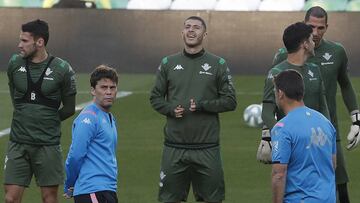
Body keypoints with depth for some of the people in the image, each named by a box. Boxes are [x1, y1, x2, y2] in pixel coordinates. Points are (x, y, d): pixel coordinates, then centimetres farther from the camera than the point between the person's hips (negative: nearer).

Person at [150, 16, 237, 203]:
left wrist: (202, 105, -12)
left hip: (207, 148, -1)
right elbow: (155, 98, 12)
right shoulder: (168, 63, 9)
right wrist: (171, 109, -8)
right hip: (174, 147, 1)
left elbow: (230, 101, 2)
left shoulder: (218, 65, 4)